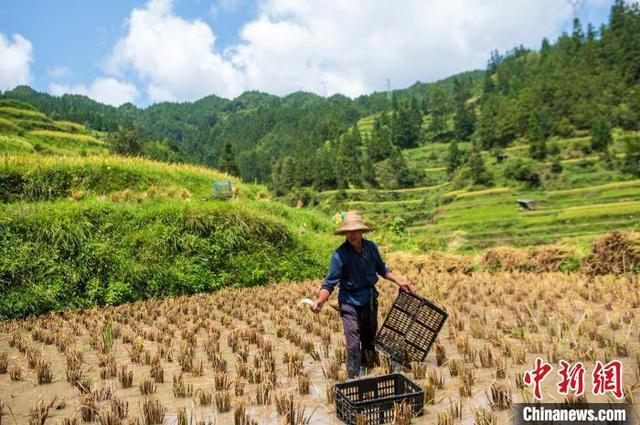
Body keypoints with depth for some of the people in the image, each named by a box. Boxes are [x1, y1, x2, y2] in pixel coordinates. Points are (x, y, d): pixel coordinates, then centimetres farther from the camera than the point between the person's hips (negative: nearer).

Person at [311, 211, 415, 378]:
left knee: (370, 338, 21)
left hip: (370, 299, 6)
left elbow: (382, 269, 12)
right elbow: (330, 283, -21)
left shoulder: (371, 247, -5)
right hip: (350, 303, -6)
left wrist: (399, 281, 5)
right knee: (354, 344, -9)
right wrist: (320, 300, -37)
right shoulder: (340, 254, -20)